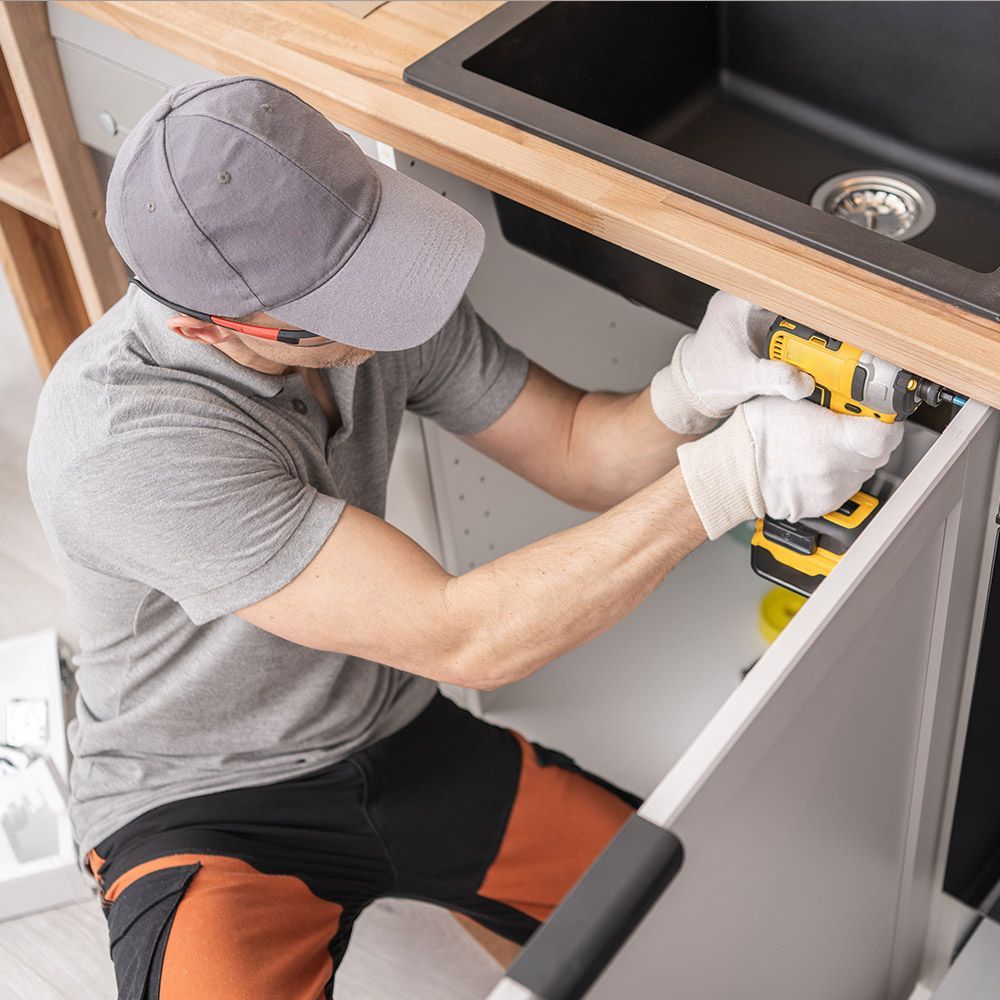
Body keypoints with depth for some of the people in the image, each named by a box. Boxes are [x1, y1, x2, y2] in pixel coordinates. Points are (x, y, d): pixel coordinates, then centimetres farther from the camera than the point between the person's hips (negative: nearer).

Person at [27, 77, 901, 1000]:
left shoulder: (375, 298, -12)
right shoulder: (122, 438, -34)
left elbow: (577, 451, -3)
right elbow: (462, 639, -34)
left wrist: (687, 395, -27)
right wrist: (727, 475, -35)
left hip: (397, 739, 6)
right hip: (201, 812, -5)